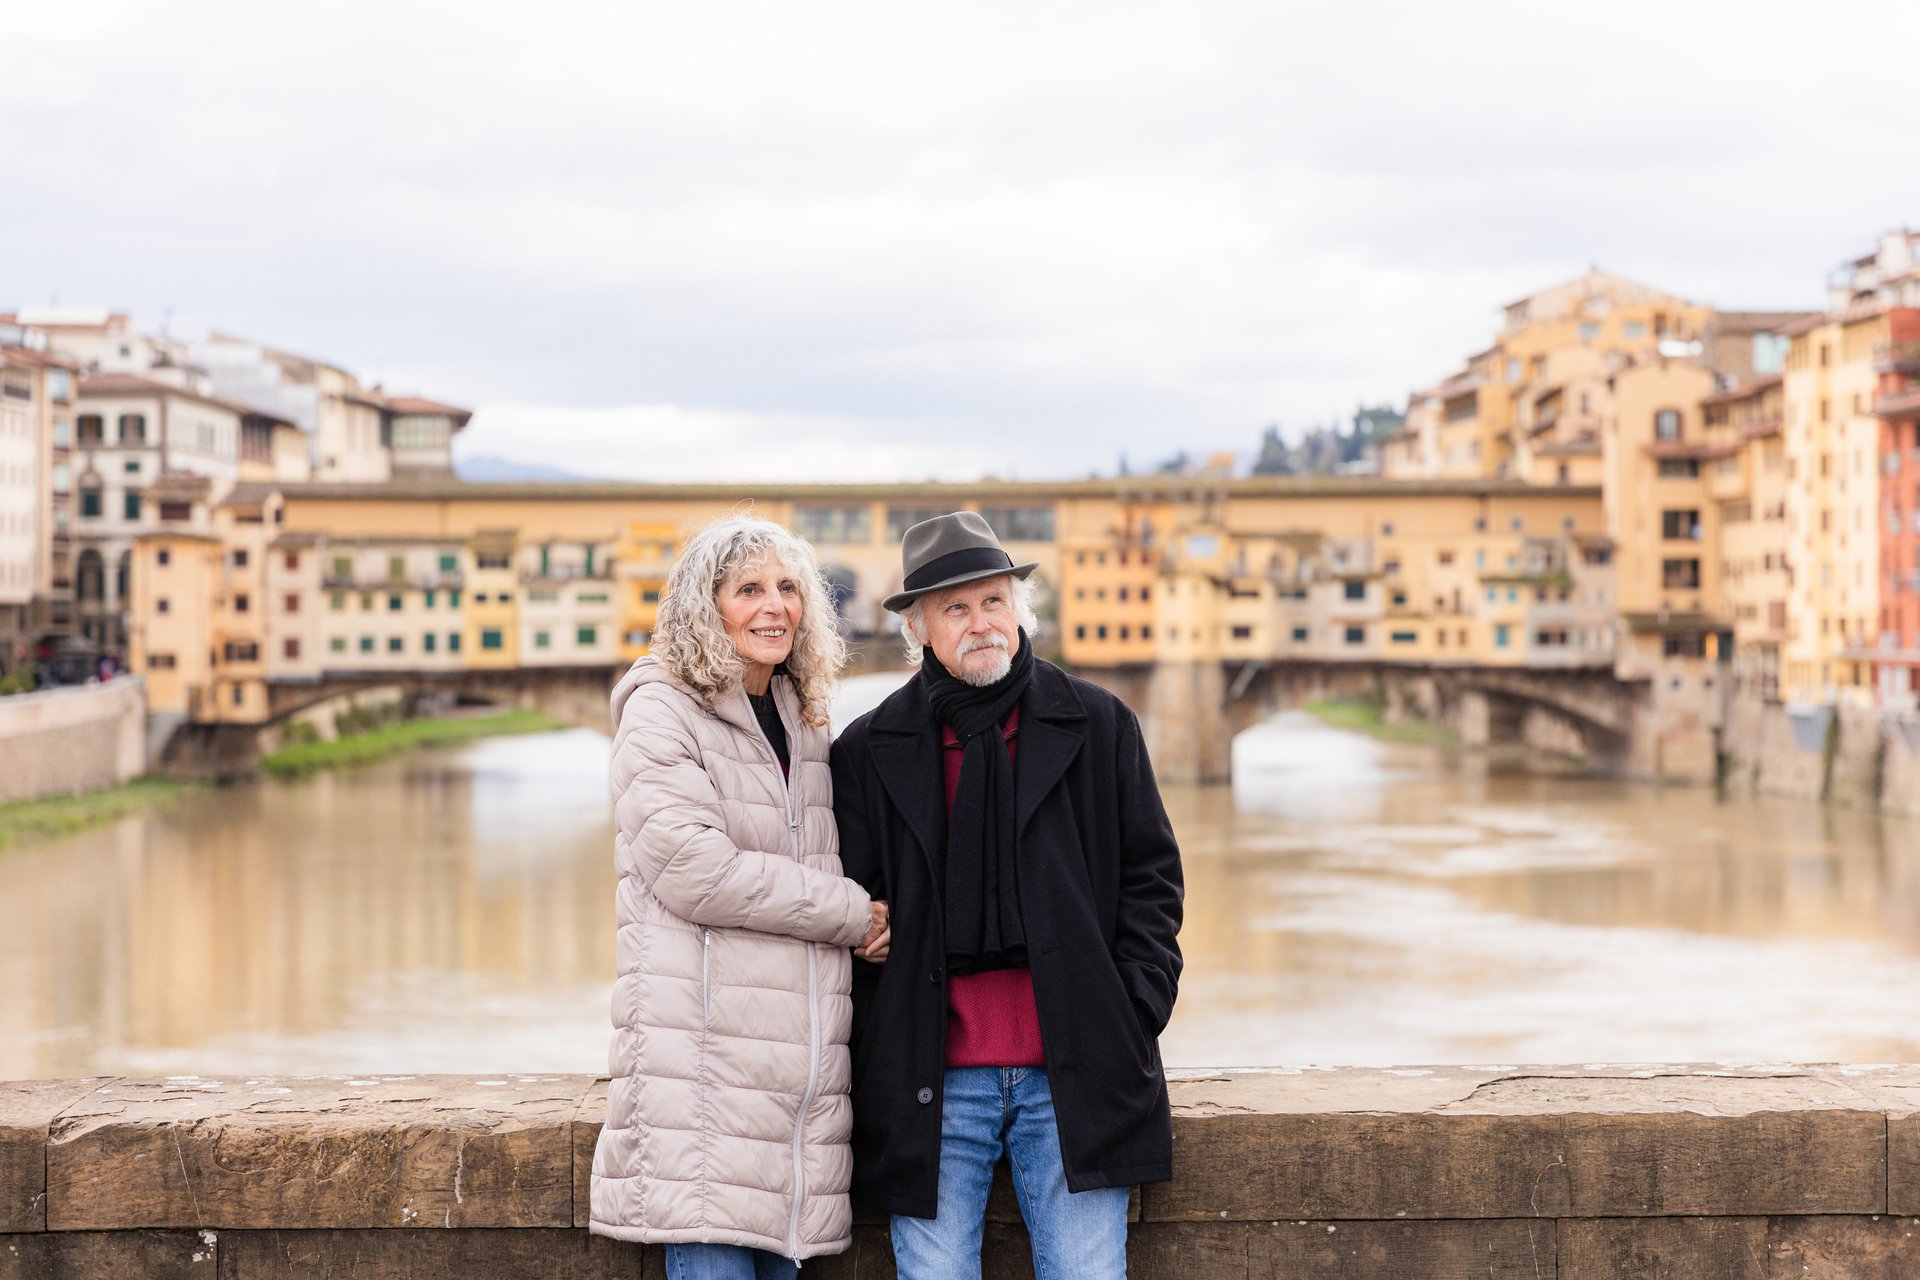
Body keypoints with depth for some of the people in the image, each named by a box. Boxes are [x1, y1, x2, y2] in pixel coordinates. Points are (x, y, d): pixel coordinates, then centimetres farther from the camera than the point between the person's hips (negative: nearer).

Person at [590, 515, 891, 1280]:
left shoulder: (803, 722, 20)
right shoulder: (660, 712, -2)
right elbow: (691, 869, -13)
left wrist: (870, 927, 8)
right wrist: (851, 914, -7)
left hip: (797, 1054, 7)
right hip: (703, 1050, -6)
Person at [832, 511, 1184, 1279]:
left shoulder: (1099, 727, 8)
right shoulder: (869, 753, 6)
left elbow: (1152, 876, 9)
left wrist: (1132, 1014, -1)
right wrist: (875, 1059, 0)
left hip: (1076, 1076, 0)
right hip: (932, 1085, 0)